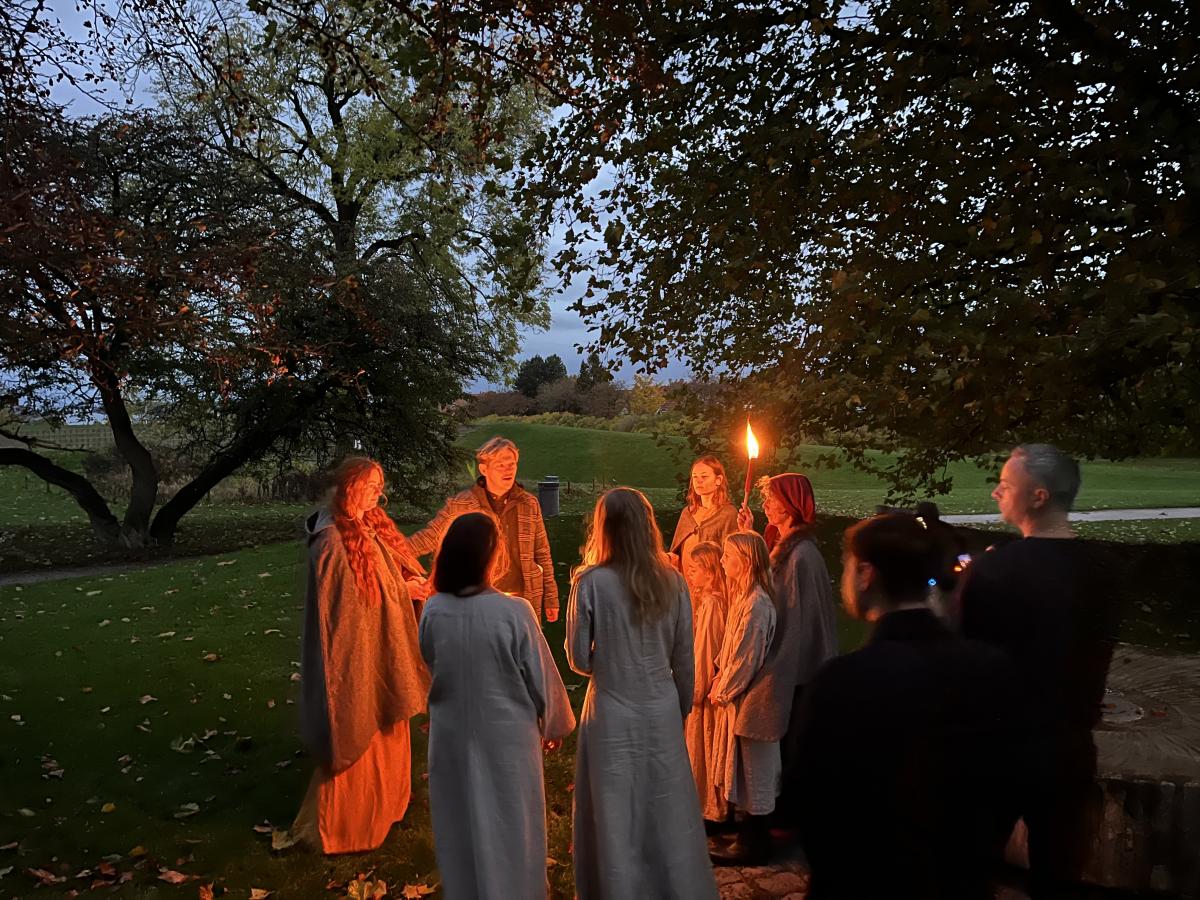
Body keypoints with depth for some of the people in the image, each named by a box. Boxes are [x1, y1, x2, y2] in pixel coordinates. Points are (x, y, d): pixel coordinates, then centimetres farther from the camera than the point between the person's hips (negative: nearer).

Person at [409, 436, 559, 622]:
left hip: (524, 600, 2)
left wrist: (551, 598, 6)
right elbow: (430, 537, -2)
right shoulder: (461, 506, -4)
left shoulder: (529, 504, 3)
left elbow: (542, 554, 7)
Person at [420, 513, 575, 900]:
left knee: (461, 825, 21)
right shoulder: (514, 611, -23)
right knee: (511, 825, 17)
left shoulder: (433, 610, -13)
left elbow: (432, 666, 4)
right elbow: (540, 676, -12)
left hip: (452, 733, 3)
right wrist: (554, 724, 5)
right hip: (506, 733, -3)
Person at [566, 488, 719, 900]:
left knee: (616, 815, 13)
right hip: (663, 711, 3)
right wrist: (683, 708, 16)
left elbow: (578, 658, -9)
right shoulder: (672, 582, -6)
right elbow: (684, 658, 1)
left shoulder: (591, 583, -16)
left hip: (613, 714, -3)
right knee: (668, 810, 18)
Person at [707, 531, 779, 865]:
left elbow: (745, 658, -22)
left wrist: (722, 691, -10)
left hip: (750, 700, -9)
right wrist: (719, 685, 7)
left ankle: (753, 843, 18)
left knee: (753, 771, 4)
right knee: (747, 771, 19)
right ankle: (751, 836, 32)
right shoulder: (745, 597, 6)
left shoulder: (756, 604, -24)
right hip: (738, 697, 9)